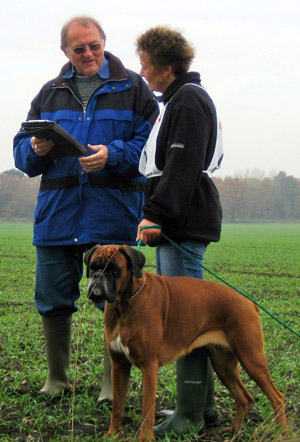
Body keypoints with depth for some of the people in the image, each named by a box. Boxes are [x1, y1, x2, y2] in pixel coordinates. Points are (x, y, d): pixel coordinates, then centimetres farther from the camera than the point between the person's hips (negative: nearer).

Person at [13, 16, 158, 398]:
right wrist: (36, 149, -9)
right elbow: (21, 150, 14)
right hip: (57, 213, 4)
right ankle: (57, 379, 25)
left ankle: (113, 382, 15)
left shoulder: (132, 88, 5)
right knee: (52, 301, 8)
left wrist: (113, 155, -20)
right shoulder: (49, 94, 15)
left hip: (112, 214, -3)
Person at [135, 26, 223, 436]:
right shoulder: (177, 99, 22)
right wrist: (154, 216, 21)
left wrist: (155, 215, -22)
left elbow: (182, 168, -20)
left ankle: (190, 415, -6)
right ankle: (202, 403, 19)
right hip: (174, 225, 11)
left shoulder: (189, 100, -10)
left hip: (185, 225, -11)